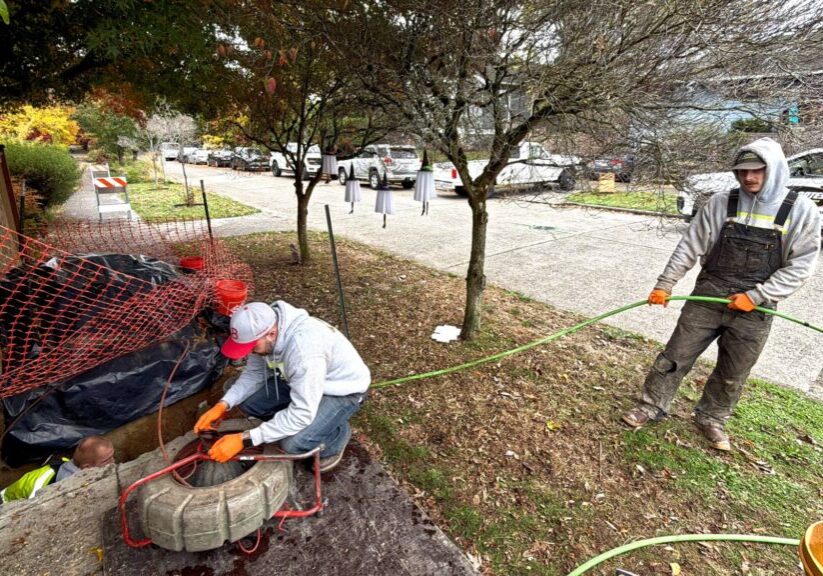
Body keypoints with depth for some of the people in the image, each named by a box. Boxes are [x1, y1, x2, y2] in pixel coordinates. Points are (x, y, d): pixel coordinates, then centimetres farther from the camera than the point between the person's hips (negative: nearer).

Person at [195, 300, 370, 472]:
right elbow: (254, 373, 0)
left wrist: (244, 439, -31)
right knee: (247, 401, -4)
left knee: (293, 443, -26)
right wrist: (223, 405, -15)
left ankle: (337, 433, 7)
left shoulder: (304, 349, -39)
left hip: (343, 391, -7)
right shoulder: (263, 328, -15)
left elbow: (302, 413, -35)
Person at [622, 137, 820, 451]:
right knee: (676, 355, 4)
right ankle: (652, 405, 20)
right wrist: (664, 285, -3)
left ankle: (711, 418, 34)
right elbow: (689, 247, 0)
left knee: (733, 374, 13)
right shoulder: (720, 203, -2)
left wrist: (757, 296, -14)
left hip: (754, 308, 0)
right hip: (707, 296, 0)